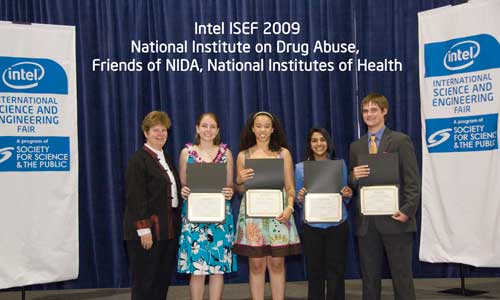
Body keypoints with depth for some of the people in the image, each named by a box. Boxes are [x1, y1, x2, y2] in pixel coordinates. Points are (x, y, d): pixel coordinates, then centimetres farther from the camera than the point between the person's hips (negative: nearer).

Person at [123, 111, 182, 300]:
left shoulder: (166, 159, 17)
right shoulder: (138, 160, -9)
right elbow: (136, 198, -16)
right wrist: (144, 229, -20)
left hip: (169, 229, 8)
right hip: (149, 230, -8)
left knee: (163, 281, 12)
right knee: (144, 283, 2)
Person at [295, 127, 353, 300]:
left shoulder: (340, 164, 5)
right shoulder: (301, 167, 3)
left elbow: (345, 197, 11)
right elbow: (298, 200, 7)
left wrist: (348, 194, -11)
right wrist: (300, 199, -15)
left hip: (337, 224, 0)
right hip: (311, 225, 0)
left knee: (336, 271, 3)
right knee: (314, 271, 6)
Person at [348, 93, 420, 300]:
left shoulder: (400, 141, 0)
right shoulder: (356, 146, 14)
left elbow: (412, 180, -5)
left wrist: (407, 210, -16)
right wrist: (353, 177, -8)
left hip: (393, 217, -4)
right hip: (366, 221, 4)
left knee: (401, 275, 2)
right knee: (369, 277, 10)